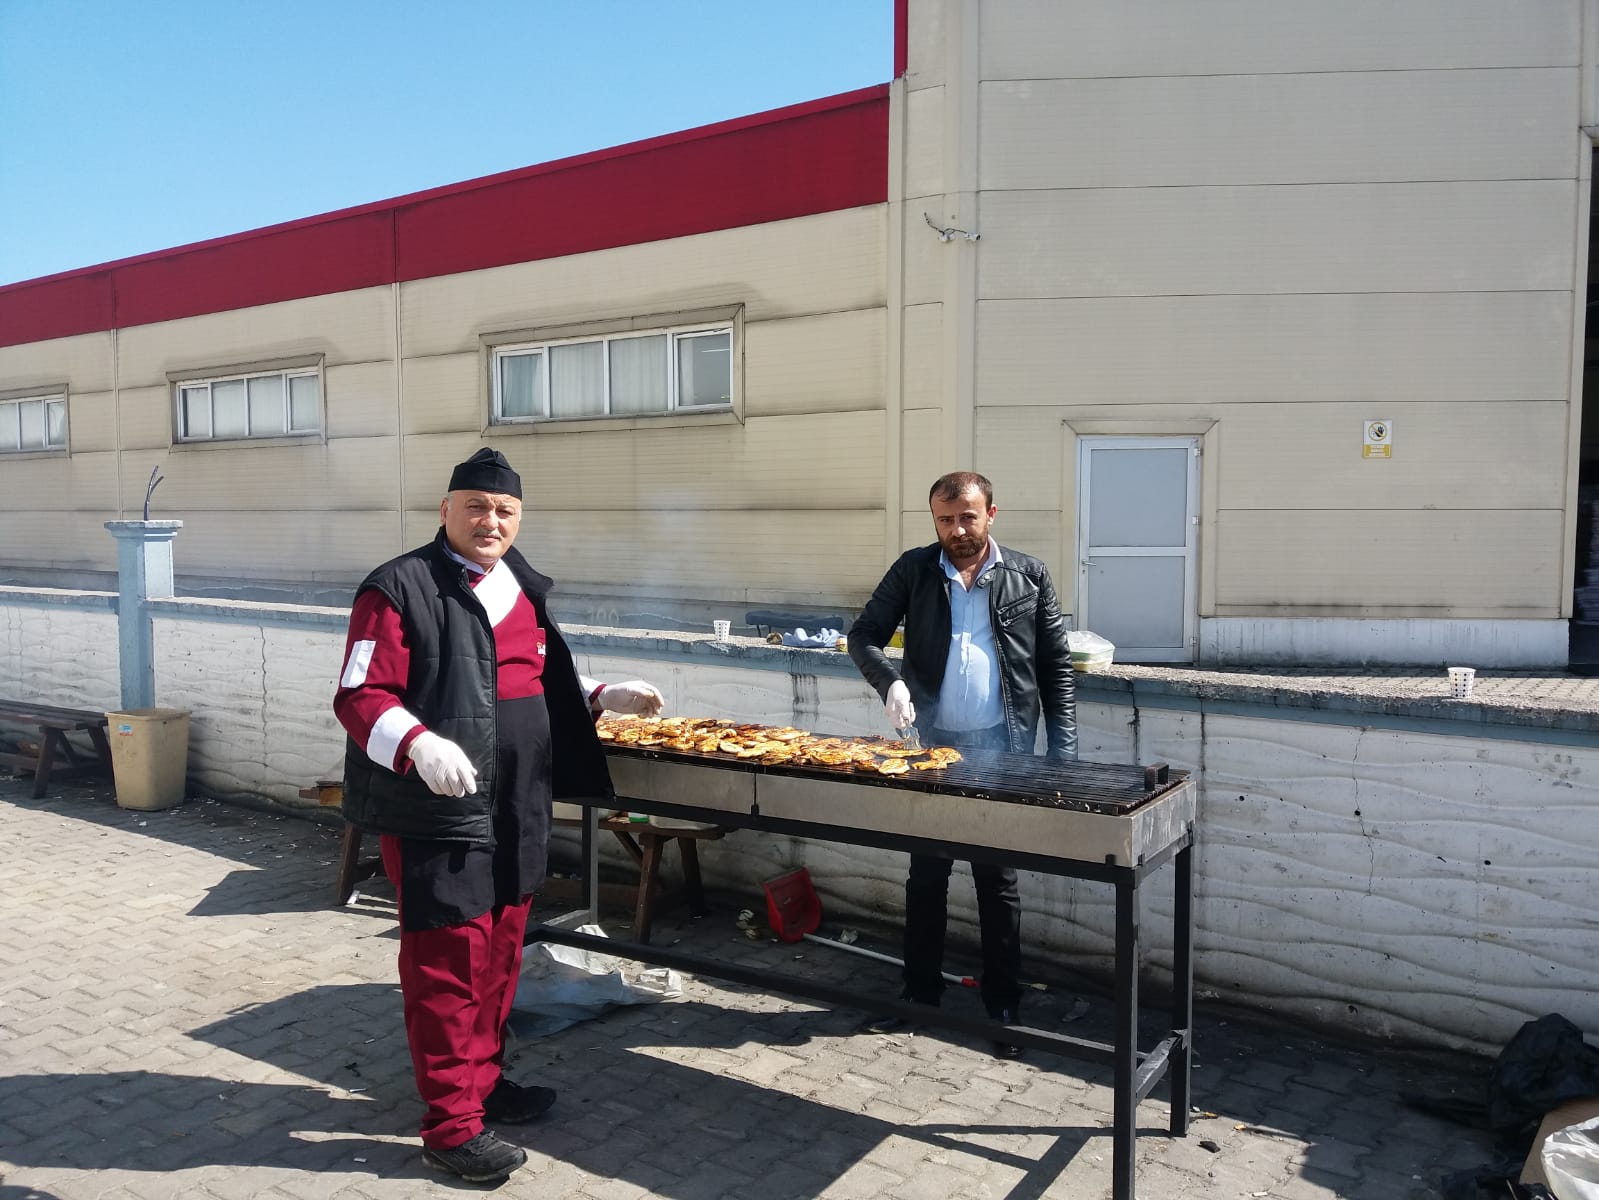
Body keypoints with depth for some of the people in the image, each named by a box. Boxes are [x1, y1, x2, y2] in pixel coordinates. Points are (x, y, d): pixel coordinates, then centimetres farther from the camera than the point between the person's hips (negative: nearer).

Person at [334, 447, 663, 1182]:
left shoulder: (522, 588, 13)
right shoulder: (399, 588, -11)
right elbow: (359, 696, -16)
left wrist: (603, 698, 12)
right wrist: (420, 745, -32)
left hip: (516, 811, 8)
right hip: (439, 812, -8)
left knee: (499, 953, 18)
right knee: (448, 962, 0)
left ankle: (483, 1080, 36)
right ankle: (451, 1123, 14)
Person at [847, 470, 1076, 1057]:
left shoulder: (1029, 577, 1)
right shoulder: (914, 570, 3)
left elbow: (1056, 669, 3)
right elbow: (863, 635, 3)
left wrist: (1062, 754, -4)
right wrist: (891, 681, -17)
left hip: (1001, 748, -1)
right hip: (932, 745, 2)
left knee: (998, 879, 8)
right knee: (926, 873, 12)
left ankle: (1003, 1004, 21)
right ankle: (921, 991, 27)